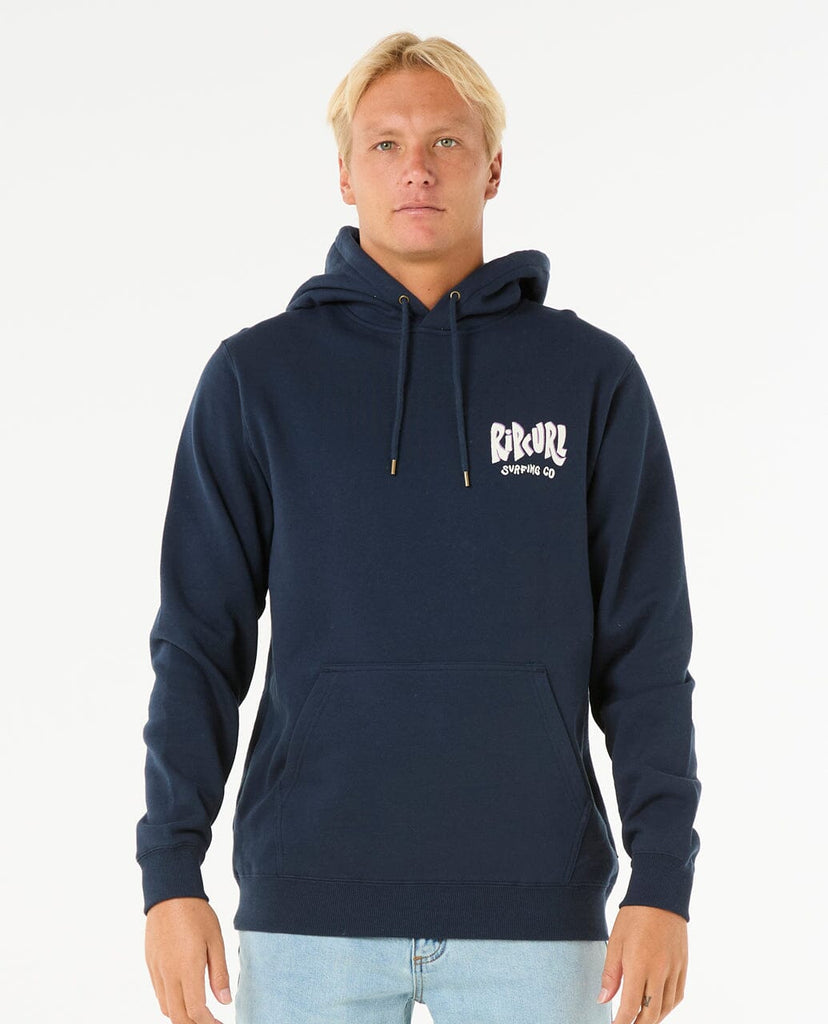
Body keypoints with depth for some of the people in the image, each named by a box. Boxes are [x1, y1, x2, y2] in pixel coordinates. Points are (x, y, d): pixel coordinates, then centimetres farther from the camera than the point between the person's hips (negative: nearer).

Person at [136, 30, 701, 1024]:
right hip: (310, 903, 0)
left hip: (533, 905, 0)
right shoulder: (256, 376, 4)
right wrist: (171, 874, -4)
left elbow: (644, 654, 4)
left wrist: (662, 883, -4)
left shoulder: (593, 377, 4)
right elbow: (200, 642, 4)